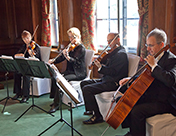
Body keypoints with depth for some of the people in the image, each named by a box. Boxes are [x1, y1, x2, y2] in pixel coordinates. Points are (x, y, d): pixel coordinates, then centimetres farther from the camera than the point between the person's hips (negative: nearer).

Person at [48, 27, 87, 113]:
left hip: (78, 73, -8)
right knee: (54, 77, -14)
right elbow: (62, 57, 9)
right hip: (70, 71, 8)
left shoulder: (81, 48, -11)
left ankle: (56, 104, -18)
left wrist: (67, 57, -43)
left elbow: (74, 60, -24)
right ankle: (55, 99, -1)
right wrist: (52, 61, -7)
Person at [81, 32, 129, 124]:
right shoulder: (114, 52, 15)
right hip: (106, 79, 11)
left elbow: (112, 71, -24)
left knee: (86, 89, -21)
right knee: (83, 83, 12)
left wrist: (100, 66, -33)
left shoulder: (121, 54, -16)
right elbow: (107, 66, 16)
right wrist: (98, 61, -1)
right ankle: (91, 109, 20)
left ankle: (97, 116, -11)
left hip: (113, 83, -11)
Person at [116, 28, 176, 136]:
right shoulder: (154, 57, 9)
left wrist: (154, 65, -28)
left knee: (137, 111, -27)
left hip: (165, 102, -9)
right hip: (150, 96, 9)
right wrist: (130, 79, 5)